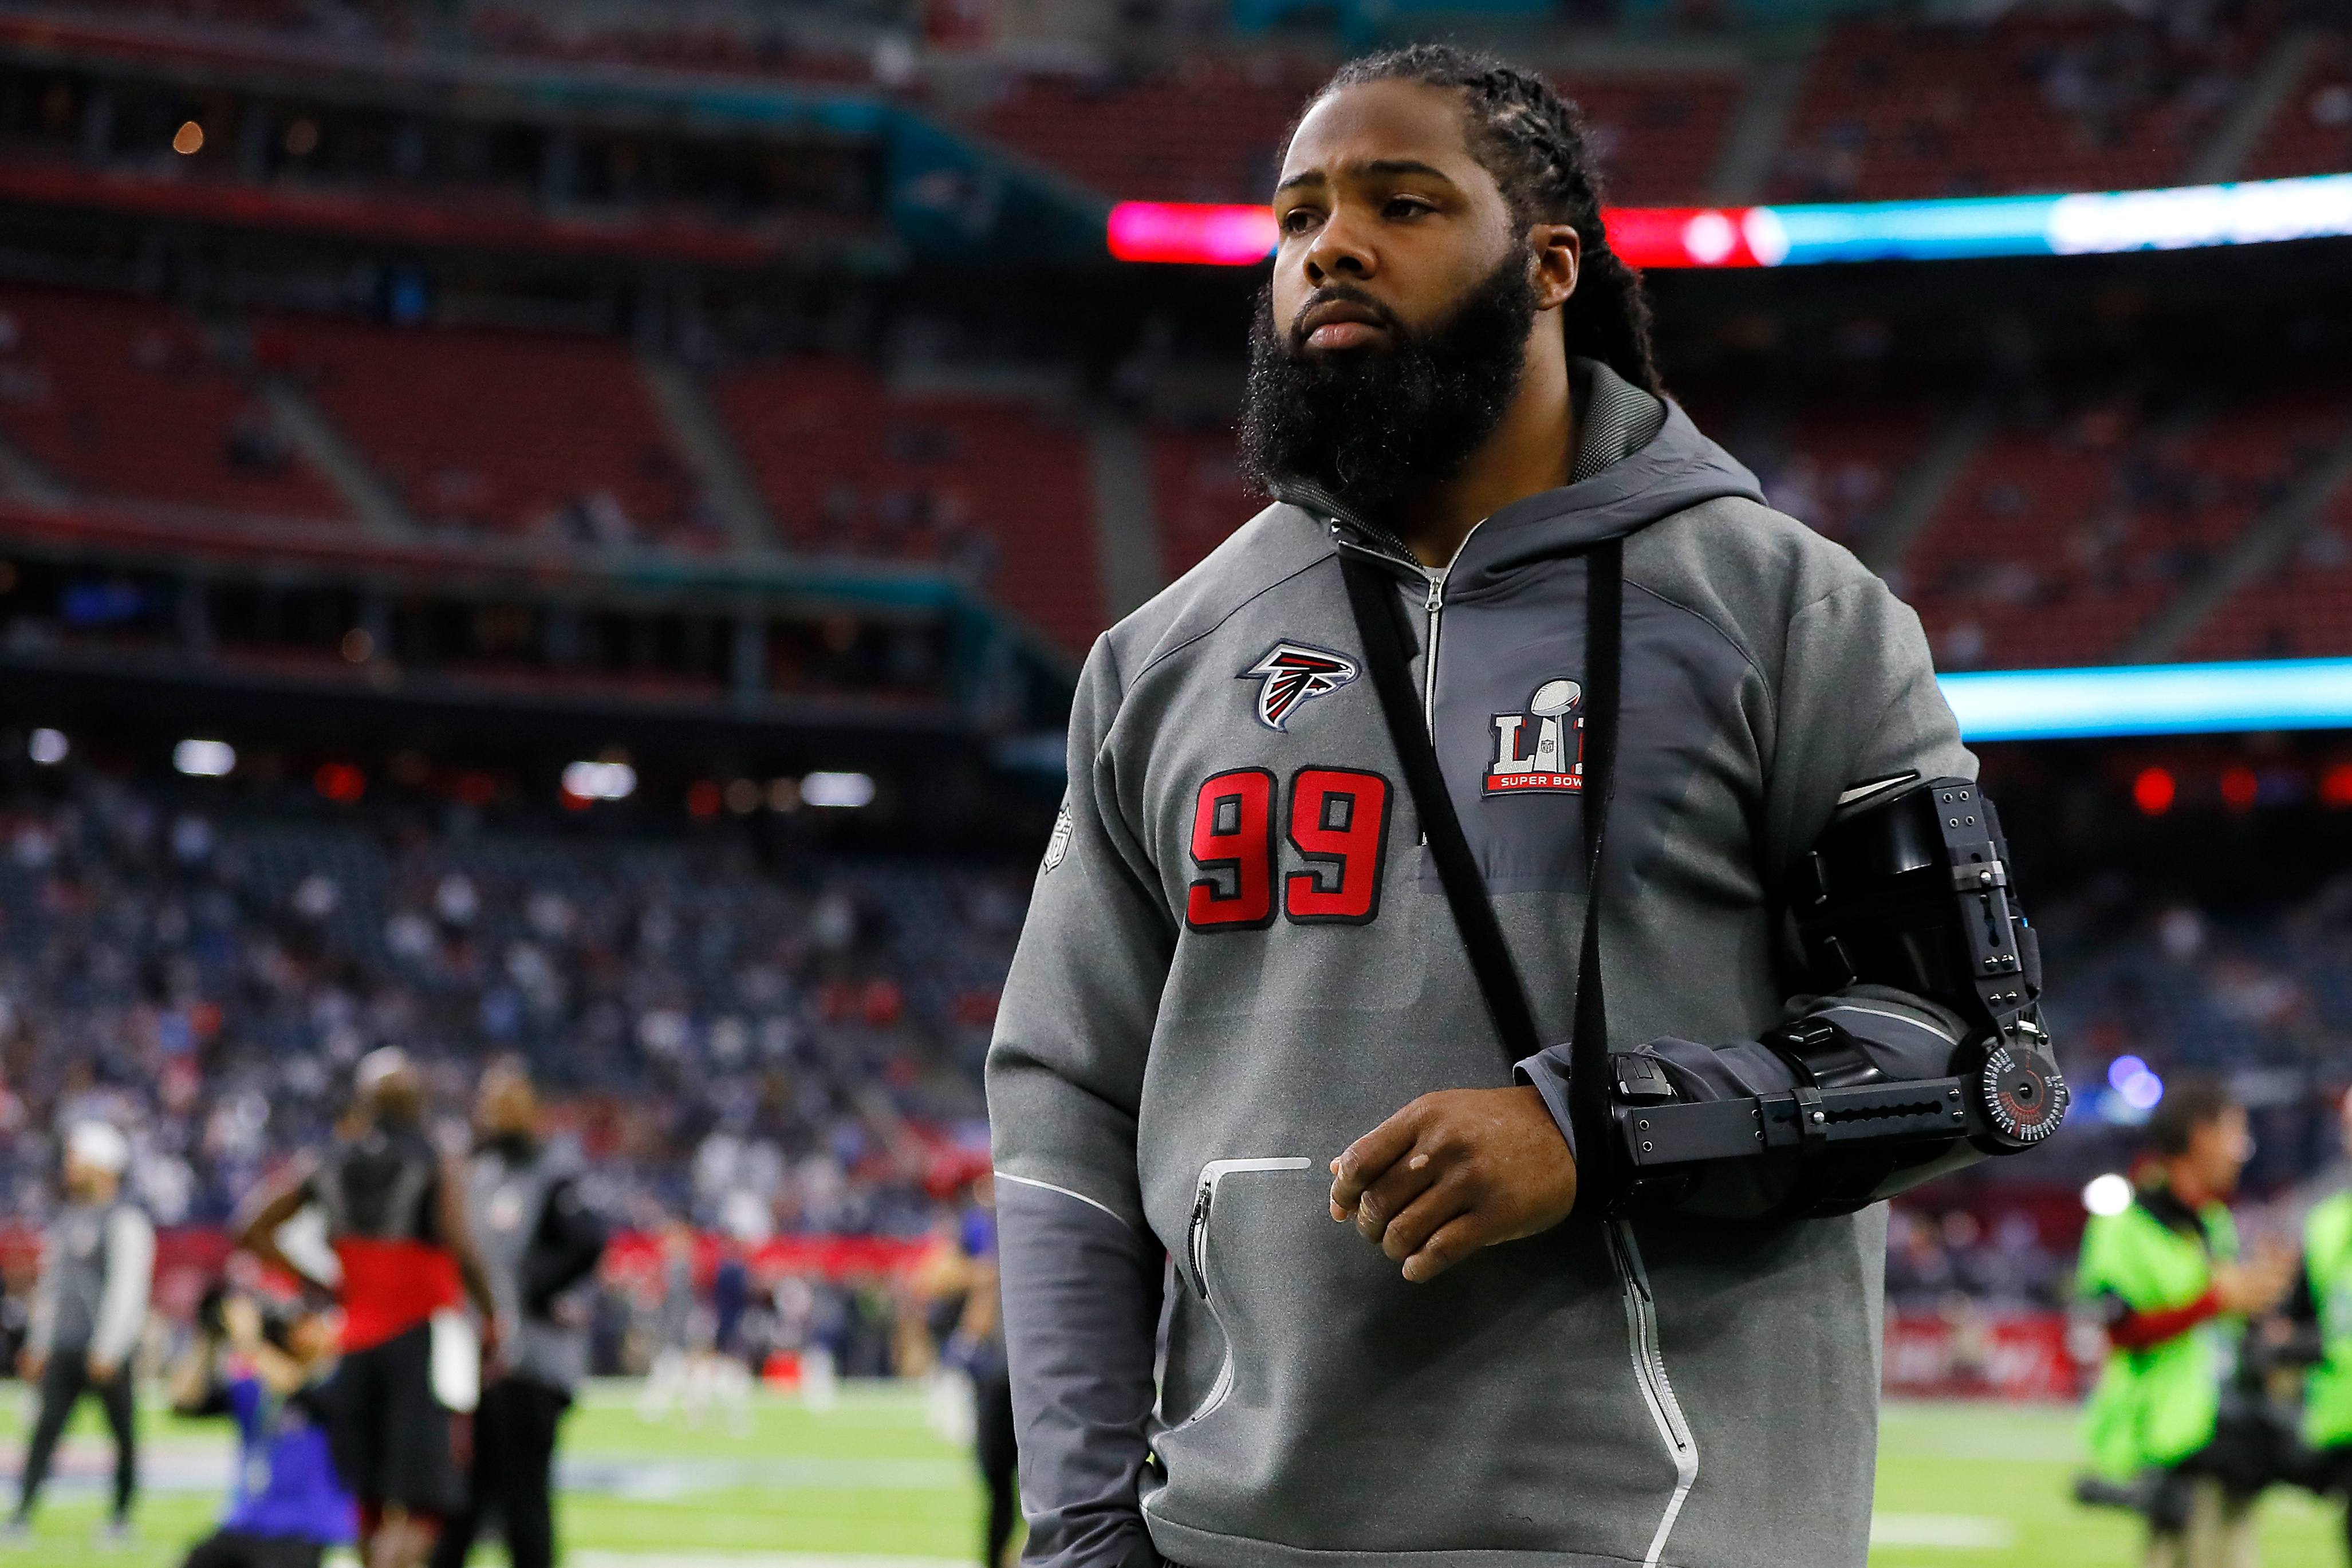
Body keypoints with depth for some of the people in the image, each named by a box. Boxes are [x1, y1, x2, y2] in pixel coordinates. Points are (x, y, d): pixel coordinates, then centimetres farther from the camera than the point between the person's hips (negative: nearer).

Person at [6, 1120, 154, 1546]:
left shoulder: (124, 1220, -10)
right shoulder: (68, 1217, 16)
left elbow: (127, 1289, -15)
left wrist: (107, 1350, -19)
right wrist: (39, 1345, 19)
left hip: (108, 1350, -7)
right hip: (65, 1347, 7)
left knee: (124, 1431, 2)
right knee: (46, 1426, -2)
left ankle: (122, 1517, 11)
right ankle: (22, 1516, -7)